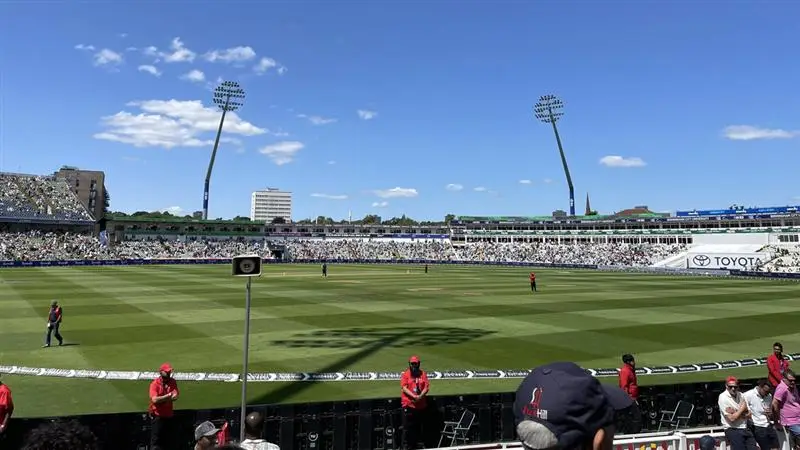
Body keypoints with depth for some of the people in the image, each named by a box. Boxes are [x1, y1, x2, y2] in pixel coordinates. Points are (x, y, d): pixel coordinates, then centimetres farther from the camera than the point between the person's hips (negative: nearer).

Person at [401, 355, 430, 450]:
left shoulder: (423, 374, 9)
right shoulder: (405, 374, 2)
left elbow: (426, 387, 3)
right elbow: (404, 388, -8)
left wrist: (420, 396, -15)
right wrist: (414, 396, -19)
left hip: (421, 405, 3)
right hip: (408, 404, -3)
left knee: (418, 427, 9)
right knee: (407, 427, -3)